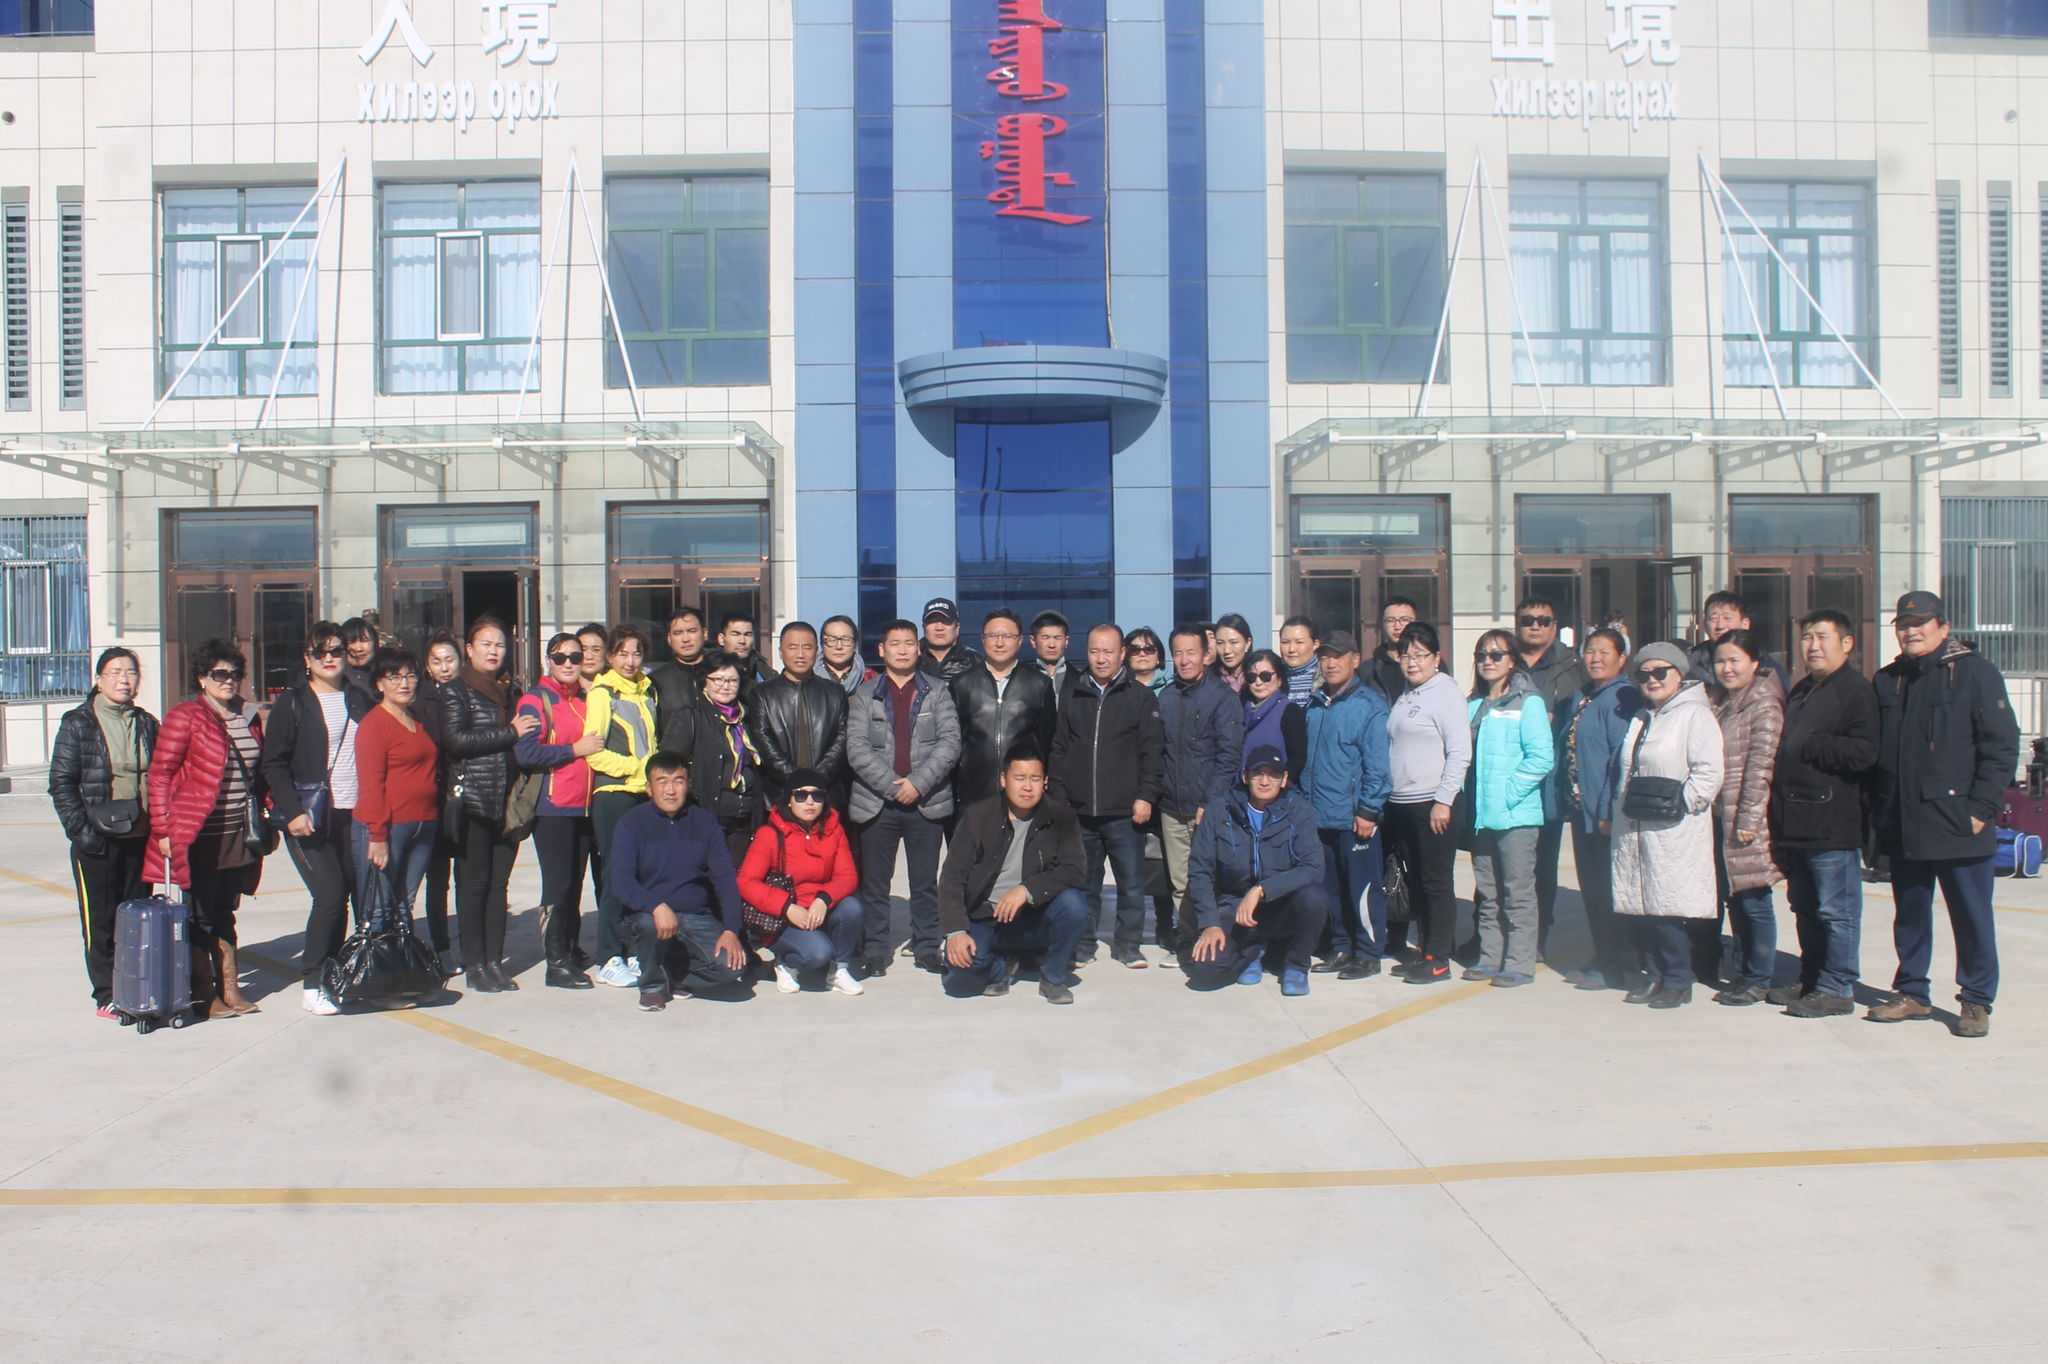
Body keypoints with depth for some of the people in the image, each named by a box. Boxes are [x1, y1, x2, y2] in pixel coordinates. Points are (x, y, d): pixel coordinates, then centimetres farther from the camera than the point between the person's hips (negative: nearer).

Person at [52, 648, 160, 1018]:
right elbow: (61, 782, -5)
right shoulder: (78, 723, -2)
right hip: (97, 838, -4)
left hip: (141, 837, 4)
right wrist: (80, 829, -13)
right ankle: (107, 996, 12)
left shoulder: (147, 724, 10)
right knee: (100, 920, 3)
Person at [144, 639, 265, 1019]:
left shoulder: (249, 718, 11)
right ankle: (204, 995, 12)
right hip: (199, 837, -6)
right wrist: (163, 830, -13)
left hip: (239, 835, 6)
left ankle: (230, 990, 21)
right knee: (200, 919, 3)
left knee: (224, 915, 15)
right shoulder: (184, 717, -7)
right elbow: (159, 774, -9)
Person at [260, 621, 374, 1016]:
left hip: (354, 814, 4)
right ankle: (312, 985, -3)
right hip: (309, 818, -4)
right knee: (330, 894, -13)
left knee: (342, 896, 4)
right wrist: (293, 812, -15)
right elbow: (274, 764, -4)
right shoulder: (293, 703, 0)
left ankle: (331, 975, 15)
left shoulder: (360, 700, 13)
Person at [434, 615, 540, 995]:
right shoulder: (456, 691, 1)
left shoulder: (512, 690, 17)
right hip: (472, 801, -5)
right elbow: (455, 739, -12)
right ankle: (474, 967, 5)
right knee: (474, 883, -2)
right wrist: (509, 733, -12)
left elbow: (524, 736, 21)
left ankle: (494, 961, 12)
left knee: (499, 883, 6)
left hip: (507, 800, 5)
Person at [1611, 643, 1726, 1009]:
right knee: (1641, 908, 9)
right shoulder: (1641, 718, 20)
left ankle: (1678, 982, 7)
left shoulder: (1695, 715, -6)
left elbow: (1708, 773, -14)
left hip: (1674, 833, -7)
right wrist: (1622, 807, 14)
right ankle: (1656, 976, 20)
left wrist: (1678, 804, -17)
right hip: (1634, 832, 7)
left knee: (1668, 907, -5)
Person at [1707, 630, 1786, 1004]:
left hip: (1746, 819, -8)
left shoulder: (1764, 703, -10)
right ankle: (1743, 971, 23)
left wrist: (1748, 818, -18)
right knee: (1733, 897, 13)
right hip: (1718, 816, 8)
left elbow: (1761, 765, -15)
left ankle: (1757, 980, 9)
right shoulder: (1719, 701, 14)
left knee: (1752, 900, -1)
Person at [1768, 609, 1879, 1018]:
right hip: (1796, 823, 9)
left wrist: (1806, 746, -13)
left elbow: (1862, 753, -21)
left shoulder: (1857, 690, -9)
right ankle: (1810, 981, 26)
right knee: (1806, 909, 16)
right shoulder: (1801, 691, 19)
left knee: (1836, 912, -1)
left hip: (1833, 825, -9)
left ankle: (1837, 989, 6)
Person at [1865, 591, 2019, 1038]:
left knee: (1972, 917, 4)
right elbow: (1874, 751, 16)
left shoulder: (1975, 671, -4)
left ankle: (1976, 1001, 14)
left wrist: (1981, 808, -12)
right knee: (1910, 914, 13)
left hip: (1958, 824, -5)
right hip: (1903, 827, 5)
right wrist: (1877, 808, 8)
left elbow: (2002, 745, -8)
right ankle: (1911, 993, 23)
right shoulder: (1887, 681, 12)